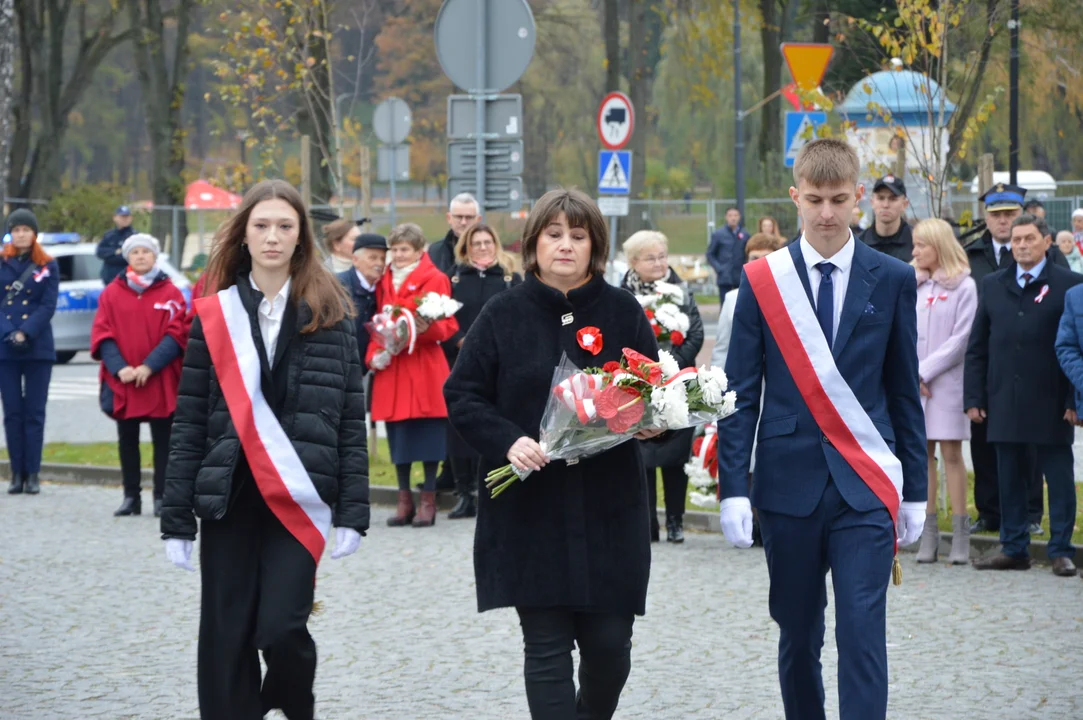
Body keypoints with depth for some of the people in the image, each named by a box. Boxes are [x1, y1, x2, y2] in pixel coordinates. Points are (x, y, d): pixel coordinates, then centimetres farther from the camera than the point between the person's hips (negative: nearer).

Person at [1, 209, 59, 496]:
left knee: (34, 412, -1)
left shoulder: (47, 266, 4)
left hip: (38, 347, -1)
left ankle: (33, 474, 0)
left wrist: (26, 333, -14)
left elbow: (49, 306, -2)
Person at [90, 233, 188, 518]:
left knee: (162, 441, 1)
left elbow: (176, 335, -5)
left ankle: (162, 497, 6)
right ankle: (131, 497, 13)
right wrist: (118, 367, -14)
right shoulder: (112, 293, 6)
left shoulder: (170, 293, 1)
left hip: (161, 382, -2)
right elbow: (102, 334, 1)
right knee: (127, 441, 6)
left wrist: (149, 366, -16)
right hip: (122, 382, 2)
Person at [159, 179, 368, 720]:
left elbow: (351, 419, 3)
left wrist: (353, 511, -3)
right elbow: (189, 422, 5)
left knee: (281, 629, -11)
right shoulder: (214, 315, 5)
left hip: (298, 500, -2)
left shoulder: (329, 313, 4)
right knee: (227, 640, 2)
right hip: (229, 499, 2)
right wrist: (177, 518, 0)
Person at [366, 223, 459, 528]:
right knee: (398, 437, 4)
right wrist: (374, 354, 0)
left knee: (427, 433, -2)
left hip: (424, 367, -4)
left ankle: (428, 501, 4)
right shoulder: (385, 282, 14)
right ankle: (404, 500, 12)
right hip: (391, 368, 4)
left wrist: (428, 328, -24)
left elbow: (448, 325, -3)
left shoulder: (435, 279, -1)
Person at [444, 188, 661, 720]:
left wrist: (650, 423, -11)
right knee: (546, 646, -2)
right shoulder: (504, 316, 2)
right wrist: (508, 441, -15)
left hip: (609, 509, 1)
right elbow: (462, 396, 2)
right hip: (529, 511, -1)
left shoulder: (623, 312, 5)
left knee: (609, 643, 4)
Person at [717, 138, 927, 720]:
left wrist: (915, 489, 8)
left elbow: (905, 392, 8)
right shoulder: (761, 280, 2)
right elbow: (741, 393, 2)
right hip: (789, 483, 1)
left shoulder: (892, 281, 4)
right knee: (798, 636, 9)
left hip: (866, 486, -1)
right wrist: (733, 487, -6)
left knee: (862, 634, -9)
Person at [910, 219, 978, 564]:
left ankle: (960, 535, -1)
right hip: (912, 383, 4)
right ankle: (928, 533, 6)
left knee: (951, 455, -3)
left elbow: (961, 339, -7)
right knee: (922, 454, 3)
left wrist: (924, 371, -9)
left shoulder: (963, 286, -3)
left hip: (947, 381, -4)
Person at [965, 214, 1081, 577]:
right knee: (1009, 479, 9)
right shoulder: (993, 286, 12)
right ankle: (1014, 549, 16)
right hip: (1004, 403, 4)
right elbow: (977, 346, 12)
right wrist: (974, 397, 5)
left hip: (1051, 404, -4)